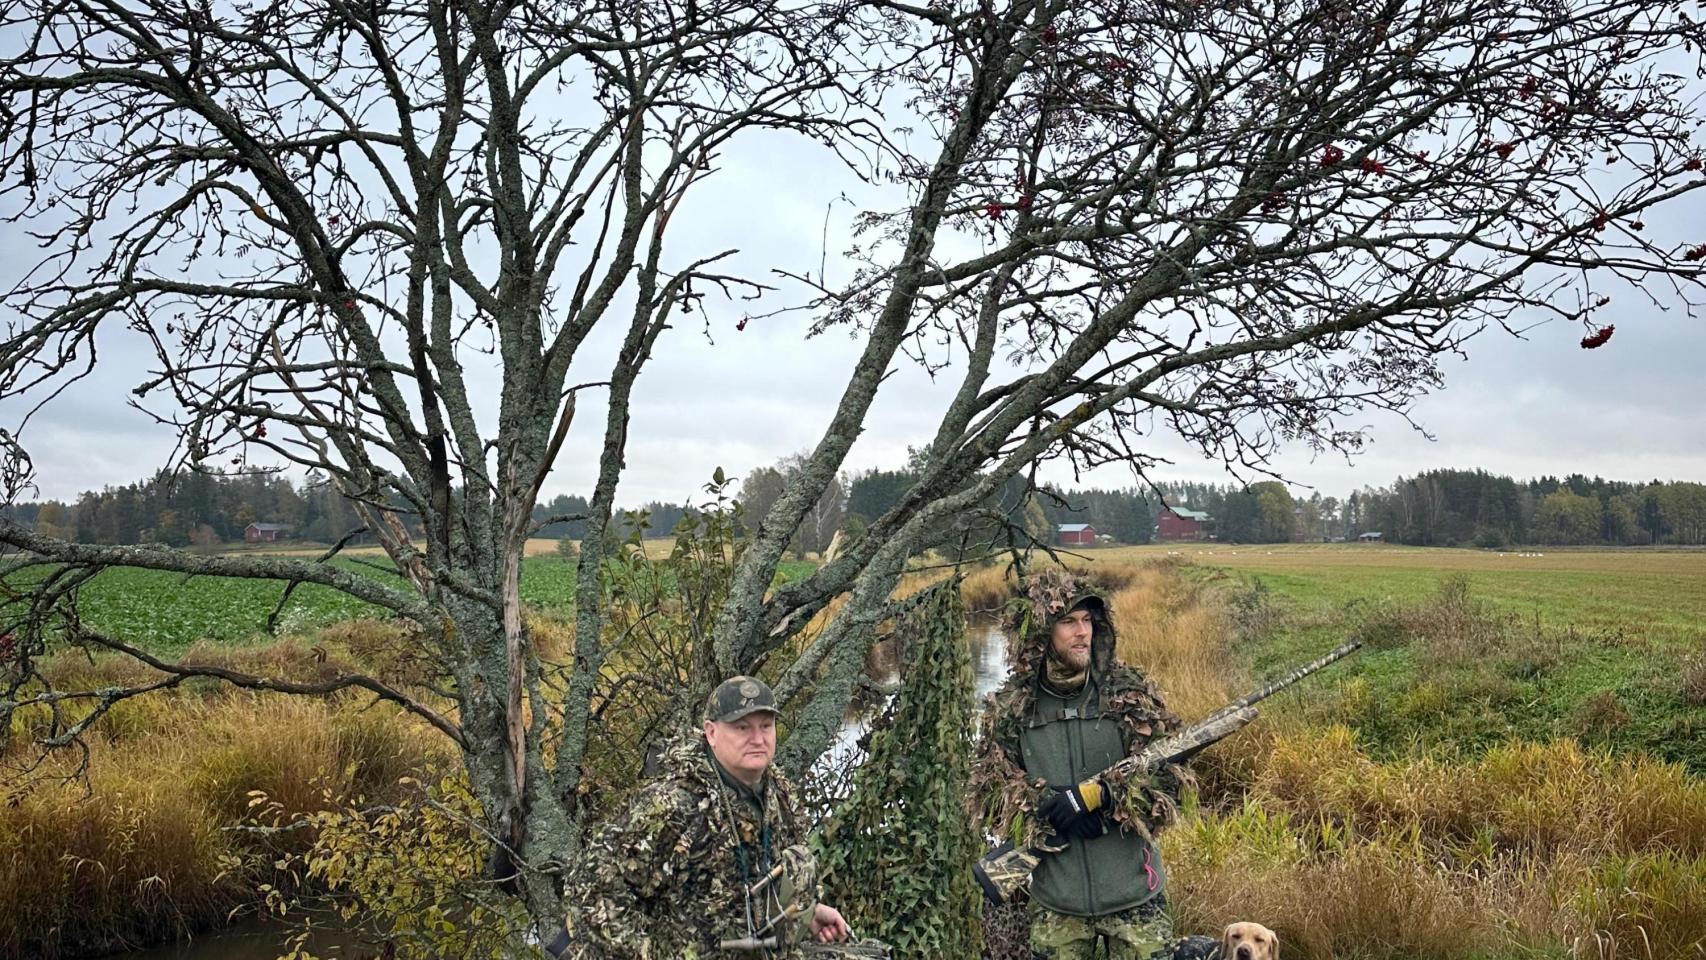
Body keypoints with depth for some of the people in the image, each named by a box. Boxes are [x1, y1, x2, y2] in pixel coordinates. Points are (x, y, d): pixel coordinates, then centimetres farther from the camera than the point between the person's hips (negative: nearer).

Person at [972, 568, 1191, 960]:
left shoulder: (1129, 692, -5)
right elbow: (992, 797, -2)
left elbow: (1167, 779, -8)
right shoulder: (1009, 708, -3)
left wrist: (1095, 794, -20)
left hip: (1135, 897, 0)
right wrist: (1052, 812, -18)